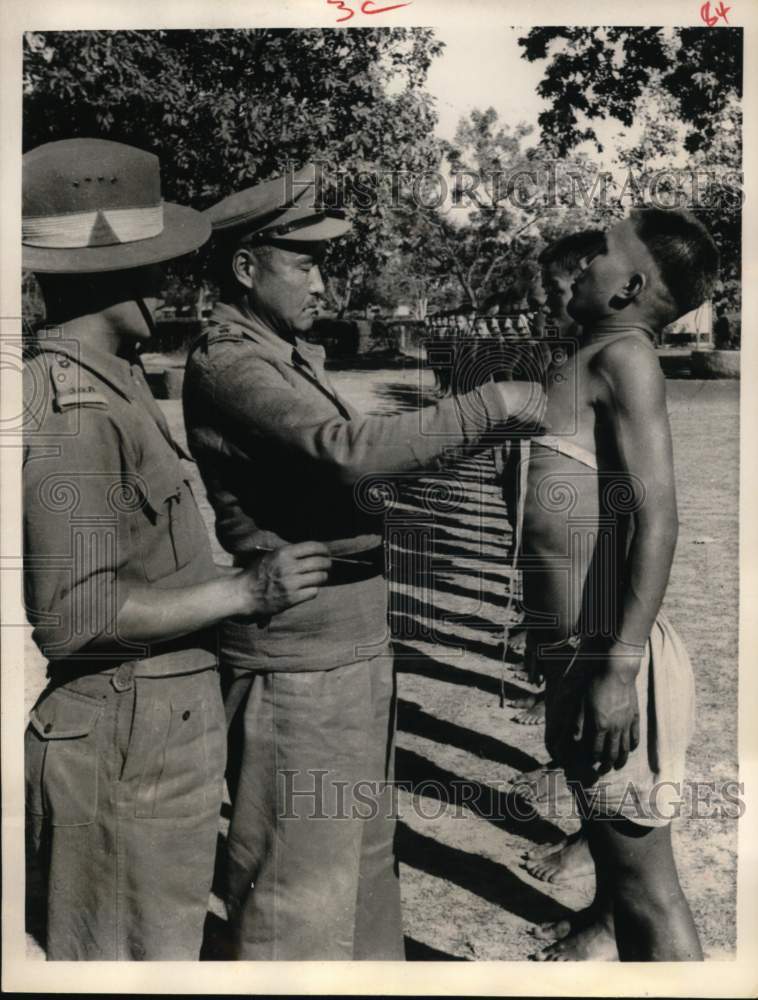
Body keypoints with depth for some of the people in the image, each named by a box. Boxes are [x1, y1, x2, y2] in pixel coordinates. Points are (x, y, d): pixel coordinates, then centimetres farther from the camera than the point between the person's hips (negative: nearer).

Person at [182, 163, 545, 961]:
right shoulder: (225, 364, -17)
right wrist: (488, 406, -24)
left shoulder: (291, 356, 13)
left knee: (362, 853, 24)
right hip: (299, 663, -10)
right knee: (299, 890, 4)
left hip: (353, 647, 10)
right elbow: (349, 450, -30)